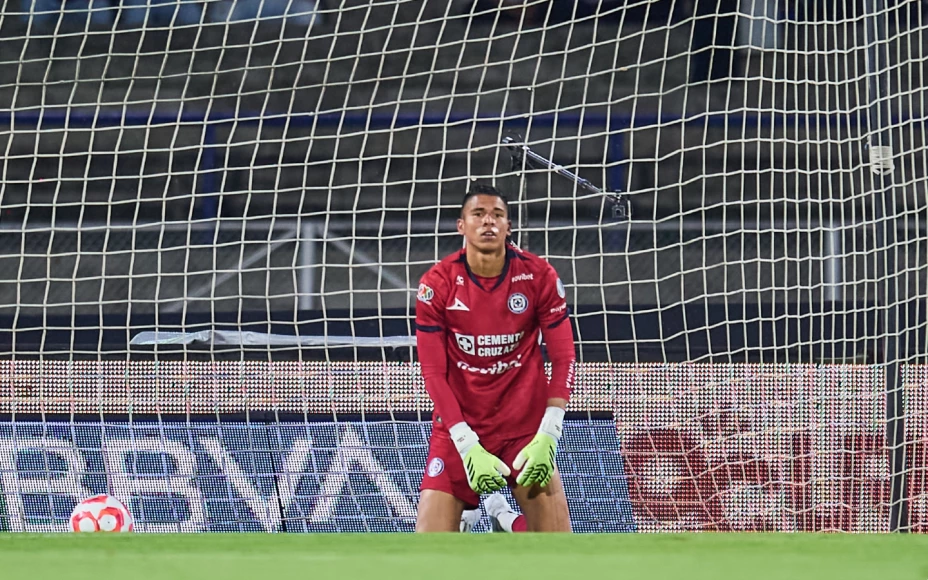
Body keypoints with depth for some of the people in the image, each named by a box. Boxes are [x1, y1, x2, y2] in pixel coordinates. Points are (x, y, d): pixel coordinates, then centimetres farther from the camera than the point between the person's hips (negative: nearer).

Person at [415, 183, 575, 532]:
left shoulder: (539, 277, -6)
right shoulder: (437, 284, -8)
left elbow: (563, 357, -4)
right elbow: (434, 372, -8)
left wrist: (547, 436, -17)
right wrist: (468, 446, -18)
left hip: (527, 428, 1)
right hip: (459, 429, 0)